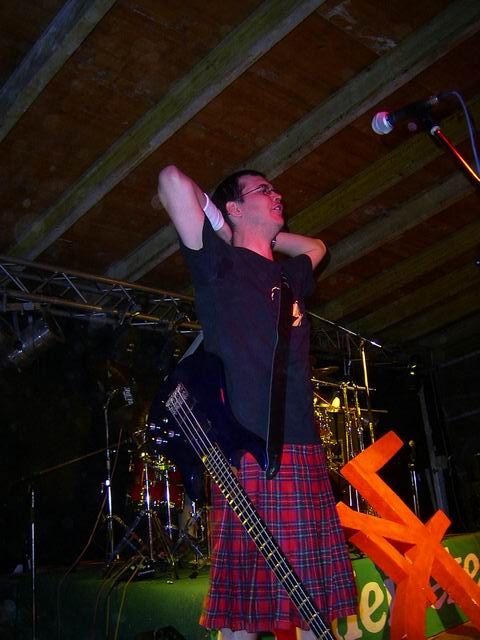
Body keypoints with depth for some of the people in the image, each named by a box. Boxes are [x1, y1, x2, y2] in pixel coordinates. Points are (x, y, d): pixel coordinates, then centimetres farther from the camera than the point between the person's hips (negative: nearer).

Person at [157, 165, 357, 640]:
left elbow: (316, 246, 44)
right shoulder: (219, 264, 2)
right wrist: (229, 231, 8)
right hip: (248, 453, -7)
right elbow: (172, 180, -7)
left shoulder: (289, 276, 22)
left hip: (304, 450, 7)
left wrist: (266, 233, 28)